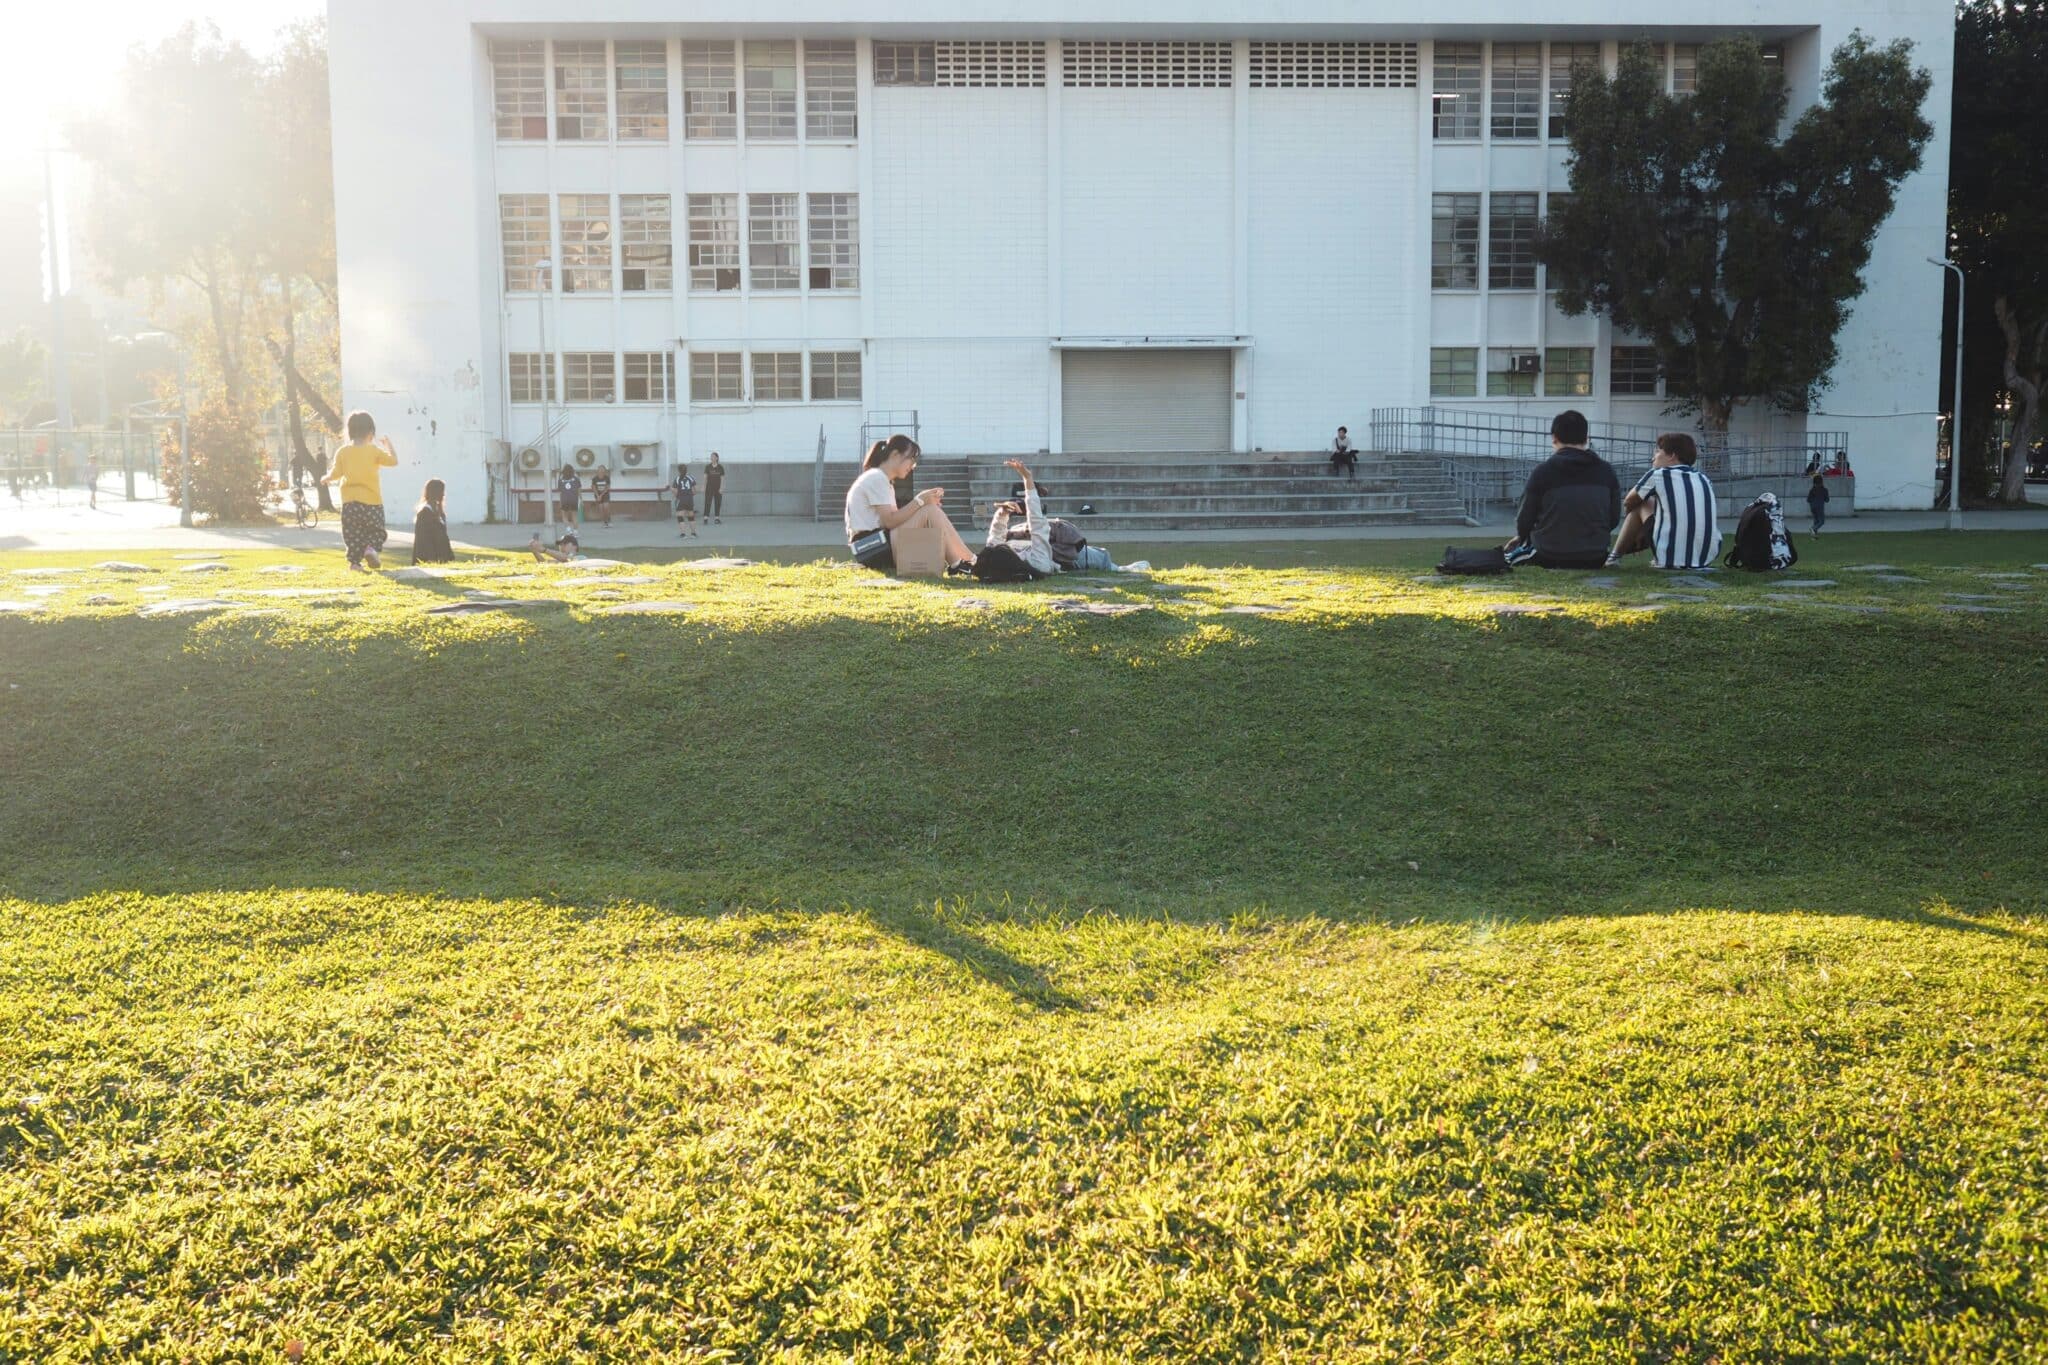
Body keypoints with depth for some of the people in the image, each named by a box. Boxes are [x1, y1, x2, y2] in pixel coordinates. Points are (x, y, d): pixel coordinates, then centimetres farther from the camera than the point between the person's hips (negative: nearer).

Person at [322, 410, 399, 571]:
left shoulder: (342, 452, 1)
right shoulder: (374, 450, -5)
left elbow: (336, 474, 0)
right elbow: (393, 460, 1)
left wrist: (327, 478, 22)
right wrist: (388, 444, 15)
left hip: (349, 501, 2)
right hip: (372, 501, -2)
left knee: (353, 534, 8)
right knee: (376, 531, 10)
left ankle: (355, 561, 2)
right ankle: (372, 548, -16)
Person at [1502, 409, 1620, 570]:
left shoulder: (1542, 471, -9)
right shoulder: (1606, 471, 0)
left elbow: (1526, 517, -4)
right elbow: (1614, 518, 5)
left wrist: (1521, 536, 19)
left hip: (1549, 557, -3)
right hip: (1594, 560, 3)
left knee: (1507, 552, 27)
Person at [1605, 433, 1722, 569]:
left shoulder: (1657, 475, 0)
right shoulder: (1705, 480, 13)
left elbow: (1628, 502, 16)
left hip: (1669, 559, -4)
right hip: (1707, 558, 4)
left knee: (1641, 503, 19)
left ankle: (1615, 556, 24)